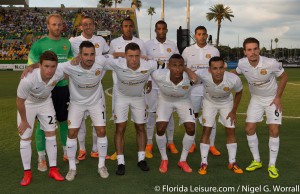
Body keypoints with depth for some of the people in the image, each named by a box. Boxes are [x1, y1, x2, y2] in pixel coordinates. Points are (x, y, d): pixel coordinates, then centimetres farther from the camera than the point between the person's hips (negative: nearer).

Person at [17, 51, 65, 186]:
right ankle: (27, 173, 13)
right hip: (27, 104, -3)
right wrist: (24, 121, -11)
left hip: (45, 102, 3)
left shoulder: (59, 74, -32)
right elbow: (20, 101, -24)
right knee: (25, 137, 0)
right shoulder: (28, 80, -42)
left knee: (51, 133, 2)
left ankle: (53, 169, 14)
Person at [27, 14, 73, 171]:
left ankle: (67, 152, 29)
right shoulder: (39, 44, -7)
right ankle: (41, 158, 14)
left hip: (63, 88, 4)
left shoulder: (67, 43, 6)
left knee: (64, 120, 13)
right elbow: (31, 66, -6)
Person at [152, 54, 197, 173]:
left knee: (191, 129, -9)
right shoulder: (159, 75, -35)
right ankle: (164, 160, 13)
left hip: (183, 101, 1)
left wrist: (185, 68, -20)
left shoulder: (190, 78, -38)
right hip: (165, 101, -1)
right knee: (160, 129, -13)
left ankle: (183, 160, 14)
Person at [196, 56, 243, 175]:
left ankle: (232, 163, 16)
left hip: (226, 103, 1)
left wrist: (234, 111, -7)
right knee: (206, 130, -6)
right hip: (209, 102, -1)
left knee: (231, 131, 1)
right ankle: (204, 163, 5)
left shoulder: (234, 79, -36)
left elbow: (239, 93, -12)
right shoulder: (202, 75, -40)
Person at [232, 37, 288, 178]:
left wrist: (278, 97, -12)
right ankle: (256, 161, 16)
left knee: (274, 131, -8)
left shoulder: (271, 63, -28)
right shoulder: (242, 63, -17)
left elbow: (284, 77, -10)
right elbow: (236, 72, 8)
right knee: (249, 128, -2)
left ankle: (272, 165, 7)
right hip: (256, 99, 3)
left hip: (272, 99, -3)